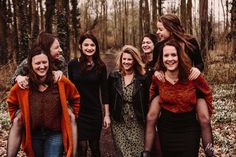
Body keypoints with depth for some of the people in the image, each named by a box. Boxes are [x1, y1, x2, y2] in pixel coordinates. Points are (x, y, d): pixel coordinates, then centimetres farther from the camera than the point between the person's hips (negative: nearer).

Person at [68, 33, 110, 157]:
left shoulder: (101, 66, -2)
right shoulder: (73, 64, -3)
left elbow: (104, 91, 0)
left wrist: (107, 115, -2)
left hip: (95, 112, 1)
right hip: (78, 112, -1)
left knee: (95, 146, 10)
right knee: (82, 147, -3)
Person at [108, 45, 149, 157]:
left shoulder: (142, 78, -1)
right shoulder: (113, 76, 3)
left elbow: (146, 101, 0)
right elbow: (109, 97, 5)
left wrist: (145, 118, -3)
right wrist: (109, 115, 1)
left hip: (137, 122, -1)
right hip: (119, 122, 1)